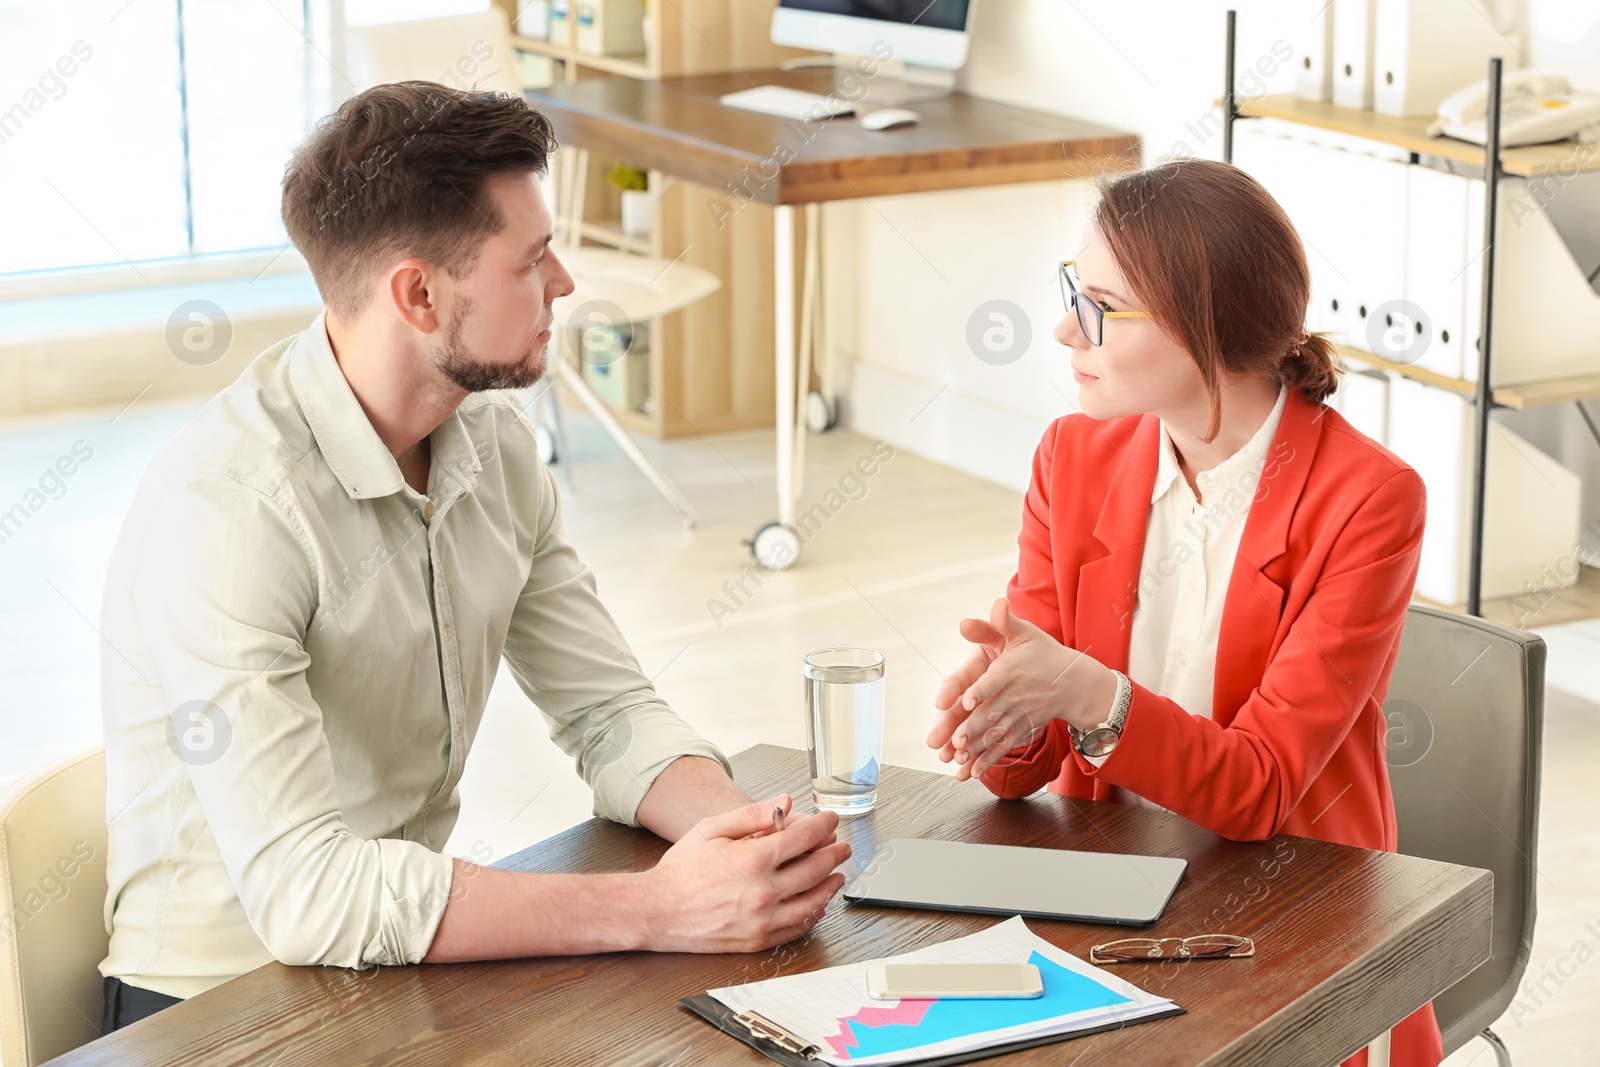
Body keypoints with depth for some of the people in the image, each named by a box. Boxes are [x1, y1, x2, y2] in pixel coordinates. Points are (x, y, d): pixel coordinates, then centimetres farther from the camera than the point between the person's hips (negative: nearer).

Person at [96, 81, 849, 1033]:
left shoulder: (495, 444, 1)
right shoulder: (222, 509, -23)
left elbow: (611, 712, 5)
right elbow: (299, 887, -29)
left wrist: (740, 830, -16)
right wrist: (655, 909, -30)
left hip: (412, 959, 7)